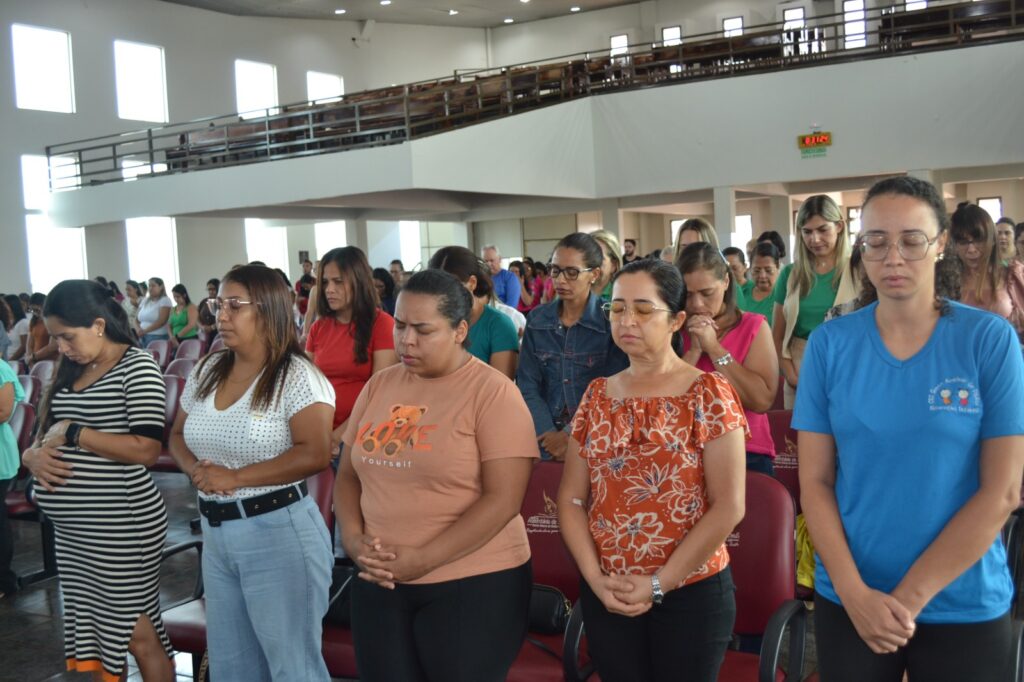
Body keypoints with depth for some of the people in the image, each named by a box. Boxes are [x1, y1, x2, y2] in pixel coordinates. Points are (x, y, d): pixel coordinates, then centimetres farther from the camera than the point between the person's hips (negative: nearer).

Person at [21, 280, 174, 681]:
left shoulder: (137, 366, -11)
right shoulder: (71, 371, 12)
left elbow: (146, 450, -21)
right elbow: (47, 435, 17)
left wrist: (71, 432, -16)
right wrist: (34, 454, -6)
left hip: (122, 525, -8)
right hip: (72, 530, 8)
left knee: (137, 635, 4)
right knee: (92, 633, 16)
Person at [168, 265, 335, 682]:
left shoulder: (296, 375, -13)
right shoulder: (207, 371, 9)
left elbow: (315, 454, -22)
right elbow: (177, 436, 17)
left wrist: (235, 477, -19)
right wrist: (194, 468, -5)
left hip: (279, 532, -7)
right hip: (215, 532, 8)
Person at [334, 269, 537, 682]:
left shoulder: (493, 392, -10)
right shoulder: (379, 386, 7)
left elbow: (503, 499, -15)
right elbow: (349, 475, 12)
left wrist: (422, 560, -18)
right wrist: (353, 539, -6)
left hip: (474, 584, -5)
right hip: (380, 584, 5)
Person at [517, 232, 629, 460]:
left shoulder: (610, 320, -6)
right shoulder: (537, 320, 5)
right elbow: (527, 386, 1)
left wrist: (572, 436, -15)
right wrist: (550, 435, -11)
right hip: (546, 442, 3)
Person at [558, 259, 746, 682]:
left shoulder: (708, 393, -8)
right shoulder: (598, 395, 5)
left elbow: (728, 508, -13)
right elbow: (571, 499, 5)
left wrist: (658, 585, -13)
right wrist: (596, 577, -8)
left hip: (691, 593, -3)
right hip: (606, 598, 4)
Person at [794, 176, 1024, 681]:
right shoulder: (829, 343, -4)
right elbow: (814, 481, -2)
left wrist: (910, 596, -12)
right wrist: (854, 591, -12)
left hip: (964, 607, -1)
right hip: (848, 600, 1)